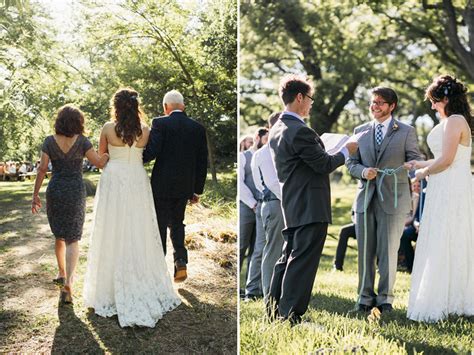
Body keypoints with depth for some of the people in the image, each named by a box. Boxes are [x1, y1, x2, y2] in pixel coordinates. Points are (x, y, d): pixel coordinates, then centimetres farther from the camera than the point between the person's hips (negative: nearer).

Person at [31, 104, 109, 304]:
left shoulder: (49, 141, -2)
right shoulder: (82, 141, -7)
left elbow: (42, 169, -4)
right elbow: (100, 162, -9)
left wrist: (35, 194, 1)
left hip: (55, 190, 2)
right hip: (76, 190, -2)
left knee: (59, 235, 22)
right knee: (73, 238, 0)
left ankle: (62, 273, 37)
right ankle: (67, 283, -14)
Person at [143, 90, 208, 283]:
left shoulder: (160, 123, -9)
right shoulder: (198, 128, 4)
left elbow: (151, 152, -19)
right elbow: (202, 162, 5)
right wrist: (197, 189, 12)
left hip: (162, 185, -4)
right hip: (185, 186, 4)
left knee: (160, 225, 8)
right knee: (177, 223, 19)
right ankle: (181, 261, 3)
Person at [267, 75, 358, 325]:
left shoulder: (277, 129, 11)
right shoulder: (300, 131, -18)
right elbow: (324, 165, -14)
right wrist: (346, 151, 2)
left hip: (292, 206, 10)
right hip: (310, 207, -10)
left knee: (288, 257, 16)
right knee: (302, 261, -5)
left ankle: (274, 309, 22)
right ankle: (290, 315, -3)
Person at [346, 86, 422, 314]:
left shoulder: (406, 132, 4)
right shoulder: (360, 131, 12)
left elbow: (415, 162, 1)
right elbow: (351, 163, 11)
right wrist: (363, 171, -10)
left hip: (393, 199, -3)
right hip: (365, 198, 3)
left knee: (388, 251, 1)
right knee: (365, 251, 6)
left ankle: (385, 298, 12)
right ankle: (365, 297, 15)